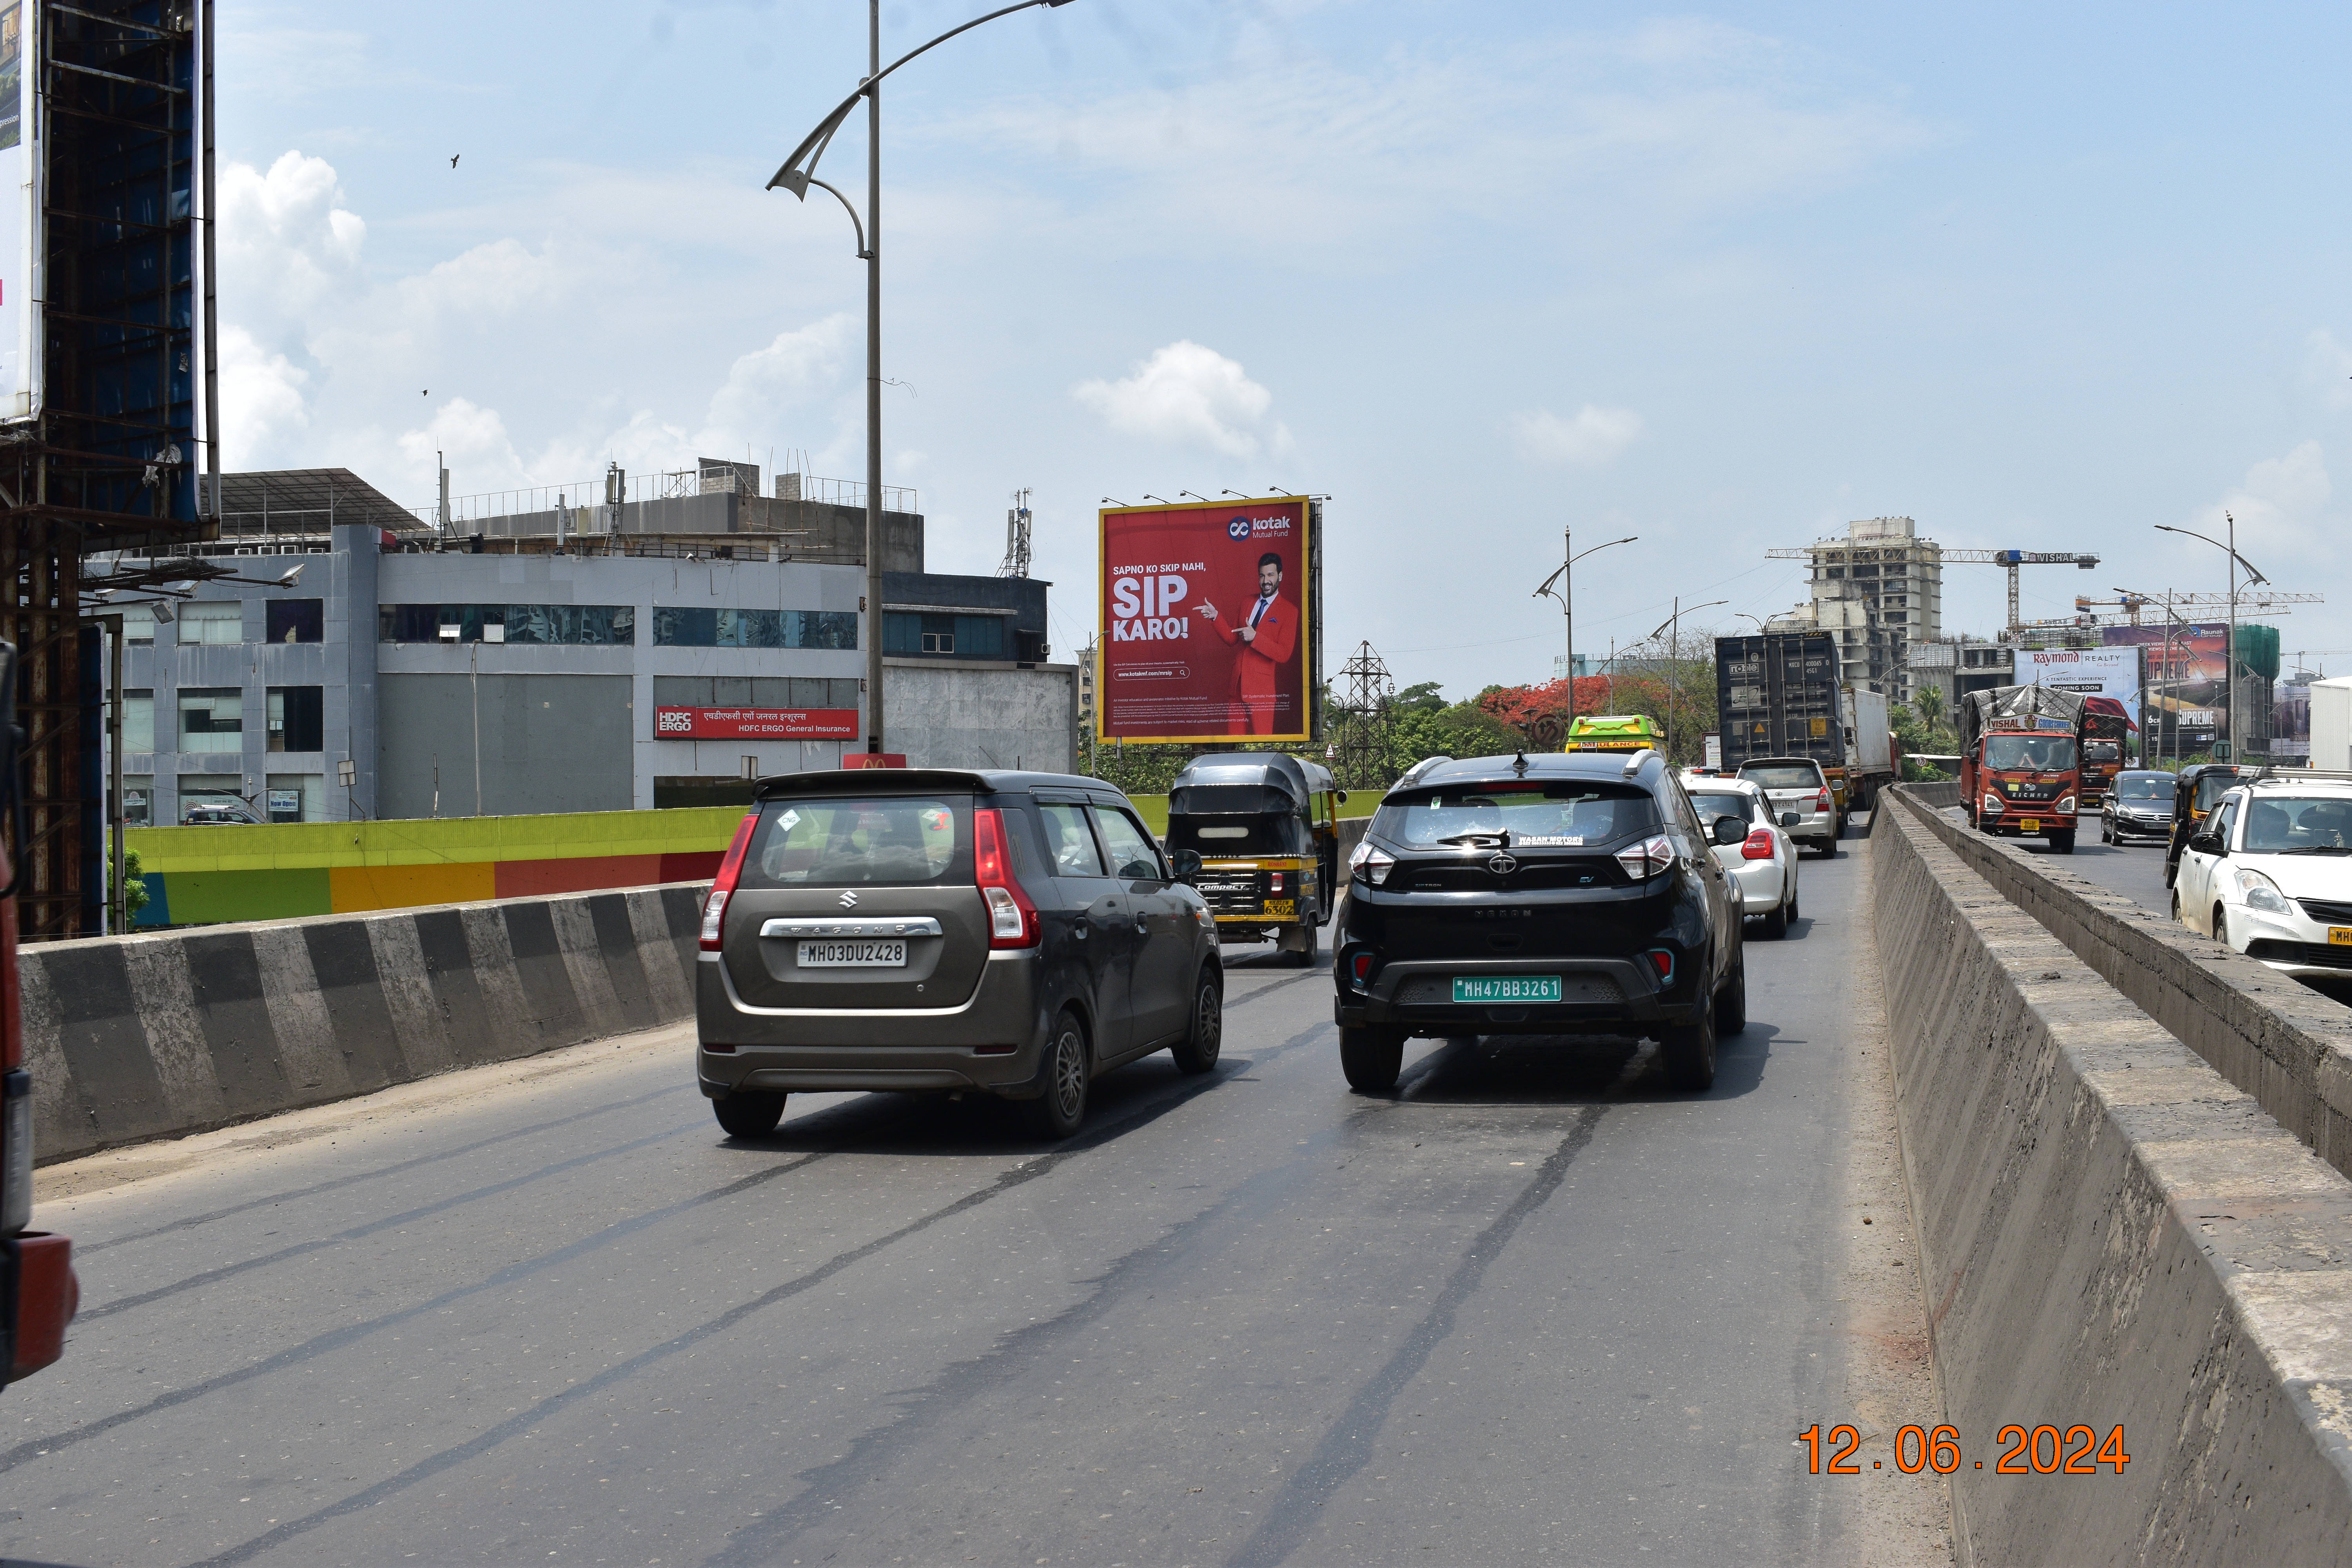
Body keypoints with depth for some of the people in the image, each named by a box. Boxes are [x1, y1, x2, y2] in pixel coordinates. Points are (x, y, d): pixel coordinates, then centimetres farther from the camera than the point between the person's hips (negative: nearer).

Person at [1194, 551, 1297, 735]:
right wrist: (1215, 617, 1)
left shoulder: (1288, 612, -4)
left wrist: (1255, 637, -21)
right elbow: (1232, 639, 15)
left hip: (1262, 688, -6)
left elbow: (1284, 654, -11)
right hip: (1236, 685, 6)